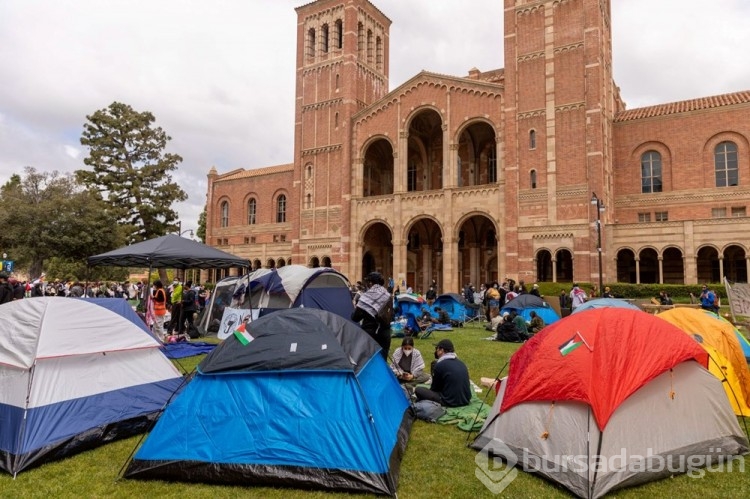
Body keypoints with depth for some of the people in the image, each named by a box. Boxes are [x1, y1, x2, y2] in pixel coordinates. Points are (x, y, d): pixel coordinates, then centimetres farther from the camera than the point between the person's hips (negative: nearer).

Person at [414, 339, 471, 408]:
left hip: (450, 402, -7)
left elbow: (434, 388, 2)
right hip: (466, 401, 7)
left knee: (418, 390, -3)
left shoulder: (440, 365, -10)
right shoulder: (462, 363, 9)